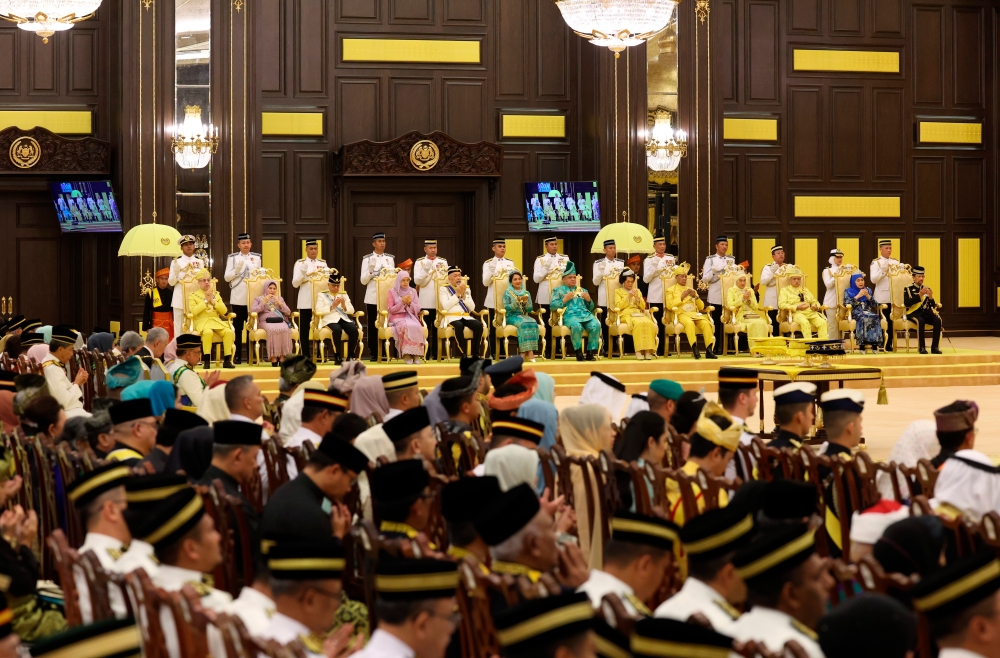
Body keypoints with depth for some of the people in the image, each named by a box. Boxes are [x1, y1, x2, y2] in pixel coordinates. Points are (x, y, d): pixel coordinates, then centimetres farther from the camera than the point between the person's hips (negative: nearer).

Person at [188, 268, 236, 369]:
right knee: (208, 332, -39)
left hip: (216, 321, 4)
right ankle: (207, 361, -30)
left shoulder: (216, 294, 20)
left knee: (229, 332, -26)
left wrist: (213, 301, -2)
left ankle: (227, 360, -21)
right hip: (202, 322, -4)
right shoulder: (193, 295, 9)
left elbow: (224, 311, 9)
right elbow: (193, 311, -9)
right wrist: (206, 301, -8)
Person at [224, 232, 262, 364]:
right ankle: (237, 356, 4)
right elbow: (226, 277, -1)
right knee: (237, 327, 1)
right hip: (238, 297, -2)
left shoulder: (257, 257, 11)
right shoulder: (232, 258, 3)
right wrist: (237, 270, -16)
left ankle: (251, 355, 7)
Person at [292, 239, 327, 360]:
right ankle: (306, 357, 4)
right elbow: (295, 283, -4)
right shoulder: (300, 263, 2)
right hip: (305, 302, -2)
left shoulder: (323, 263, 11)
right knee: (304, 330, 0)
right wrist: (303, 273, -20)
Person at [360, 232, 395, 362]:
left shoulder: (390, 258, 10)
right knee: (372, 326, 1)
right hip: (372, 297, -2)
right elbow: (363, 281, -2)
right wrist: (371, 270, -16)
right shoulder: (367, 259, 2)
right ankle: (373, 354, 5)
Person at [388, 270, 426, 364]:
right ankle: (406, 354, -35)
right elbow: (391, 310, 0)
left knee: (417, 327, -34)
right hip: (397, 318, -3)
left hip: (410, 317, 3)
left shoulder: (413, 291, 14)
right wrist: (402, 302, -11)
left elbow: (418, 309, 10)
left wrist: (410, 303, -10)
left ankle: (416, 354, -31)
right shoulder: (392, 291, 6)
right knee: (405, 326, -38)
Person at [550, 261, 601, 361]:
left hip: (585, 314, 4)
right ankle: (578, 352, -23)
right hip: (570, 315, -4)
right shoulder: (558, 290, 19)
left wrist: (589, 300, 8)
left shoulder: (582, 290, 31)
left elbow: (591, 308, 29)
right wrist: (564, 300, -5)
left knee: (596, 325, -30)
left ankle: (591, 352, -21)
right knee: (576, 326, -40)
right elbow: (552, 306, 6)